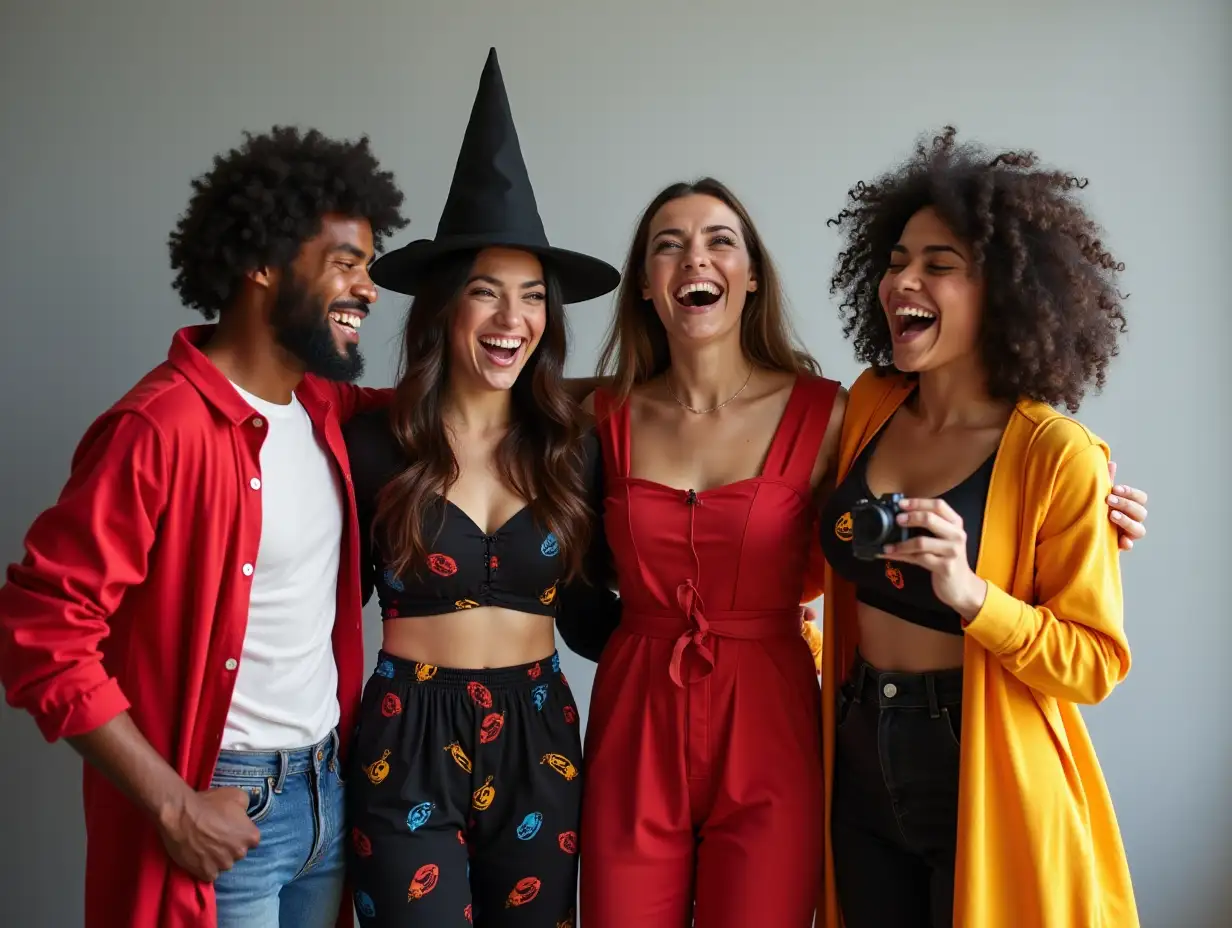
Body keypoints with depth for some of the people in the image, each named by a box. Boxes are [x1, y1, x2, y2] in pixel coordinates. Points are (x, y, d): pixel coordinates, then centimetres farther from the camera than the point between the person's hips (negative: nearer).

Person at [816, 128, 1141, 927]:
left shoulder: (1057, 457, -17)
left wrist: (971, 595, -28)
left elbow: (1096, 663, -14)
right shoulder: (868, 407, -2)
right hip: (863, 771, 5)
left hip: (985, 781, -4)